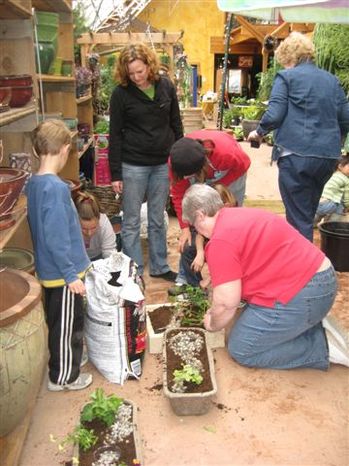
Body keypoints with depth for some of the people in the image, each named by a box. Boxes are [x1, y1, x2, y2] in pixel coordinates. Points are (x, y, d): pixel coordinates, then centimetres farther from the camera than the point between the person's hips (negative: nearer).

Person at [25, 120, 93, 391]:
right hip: (62, 272, -9)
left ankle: (62, 366, 42)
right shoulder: (56, 188, -25)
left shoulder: (34, 183, 3)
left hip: (49, 270, 9)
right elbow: (56, 239, -27)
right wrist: (71, 275, -20)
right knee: (67, 326, 9)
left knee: (59, 324, 24)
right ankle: (63, 377, 25)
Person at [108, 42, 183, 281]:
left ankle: (160, 267, 27)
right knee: (132, 222, 4)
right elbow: (115, 134, -5)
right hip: (133, 165, -3)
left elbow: (176, 124, 10)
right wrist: (115, 174, -7)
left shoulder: (166, 86, 1)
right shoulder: (121, 93, -7)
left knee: (158, 220, 13)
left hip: (162, 163, 3)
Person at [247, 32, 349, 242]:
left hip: (297, 155, -6)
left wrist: (259, 132, 10)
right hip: (329, 156, 6)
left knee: (299, 218, 0)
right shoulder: (332, 80, 14)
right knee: (308, 213, 21)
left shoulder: (287, 77, -1)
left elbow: (274, 114, -8)